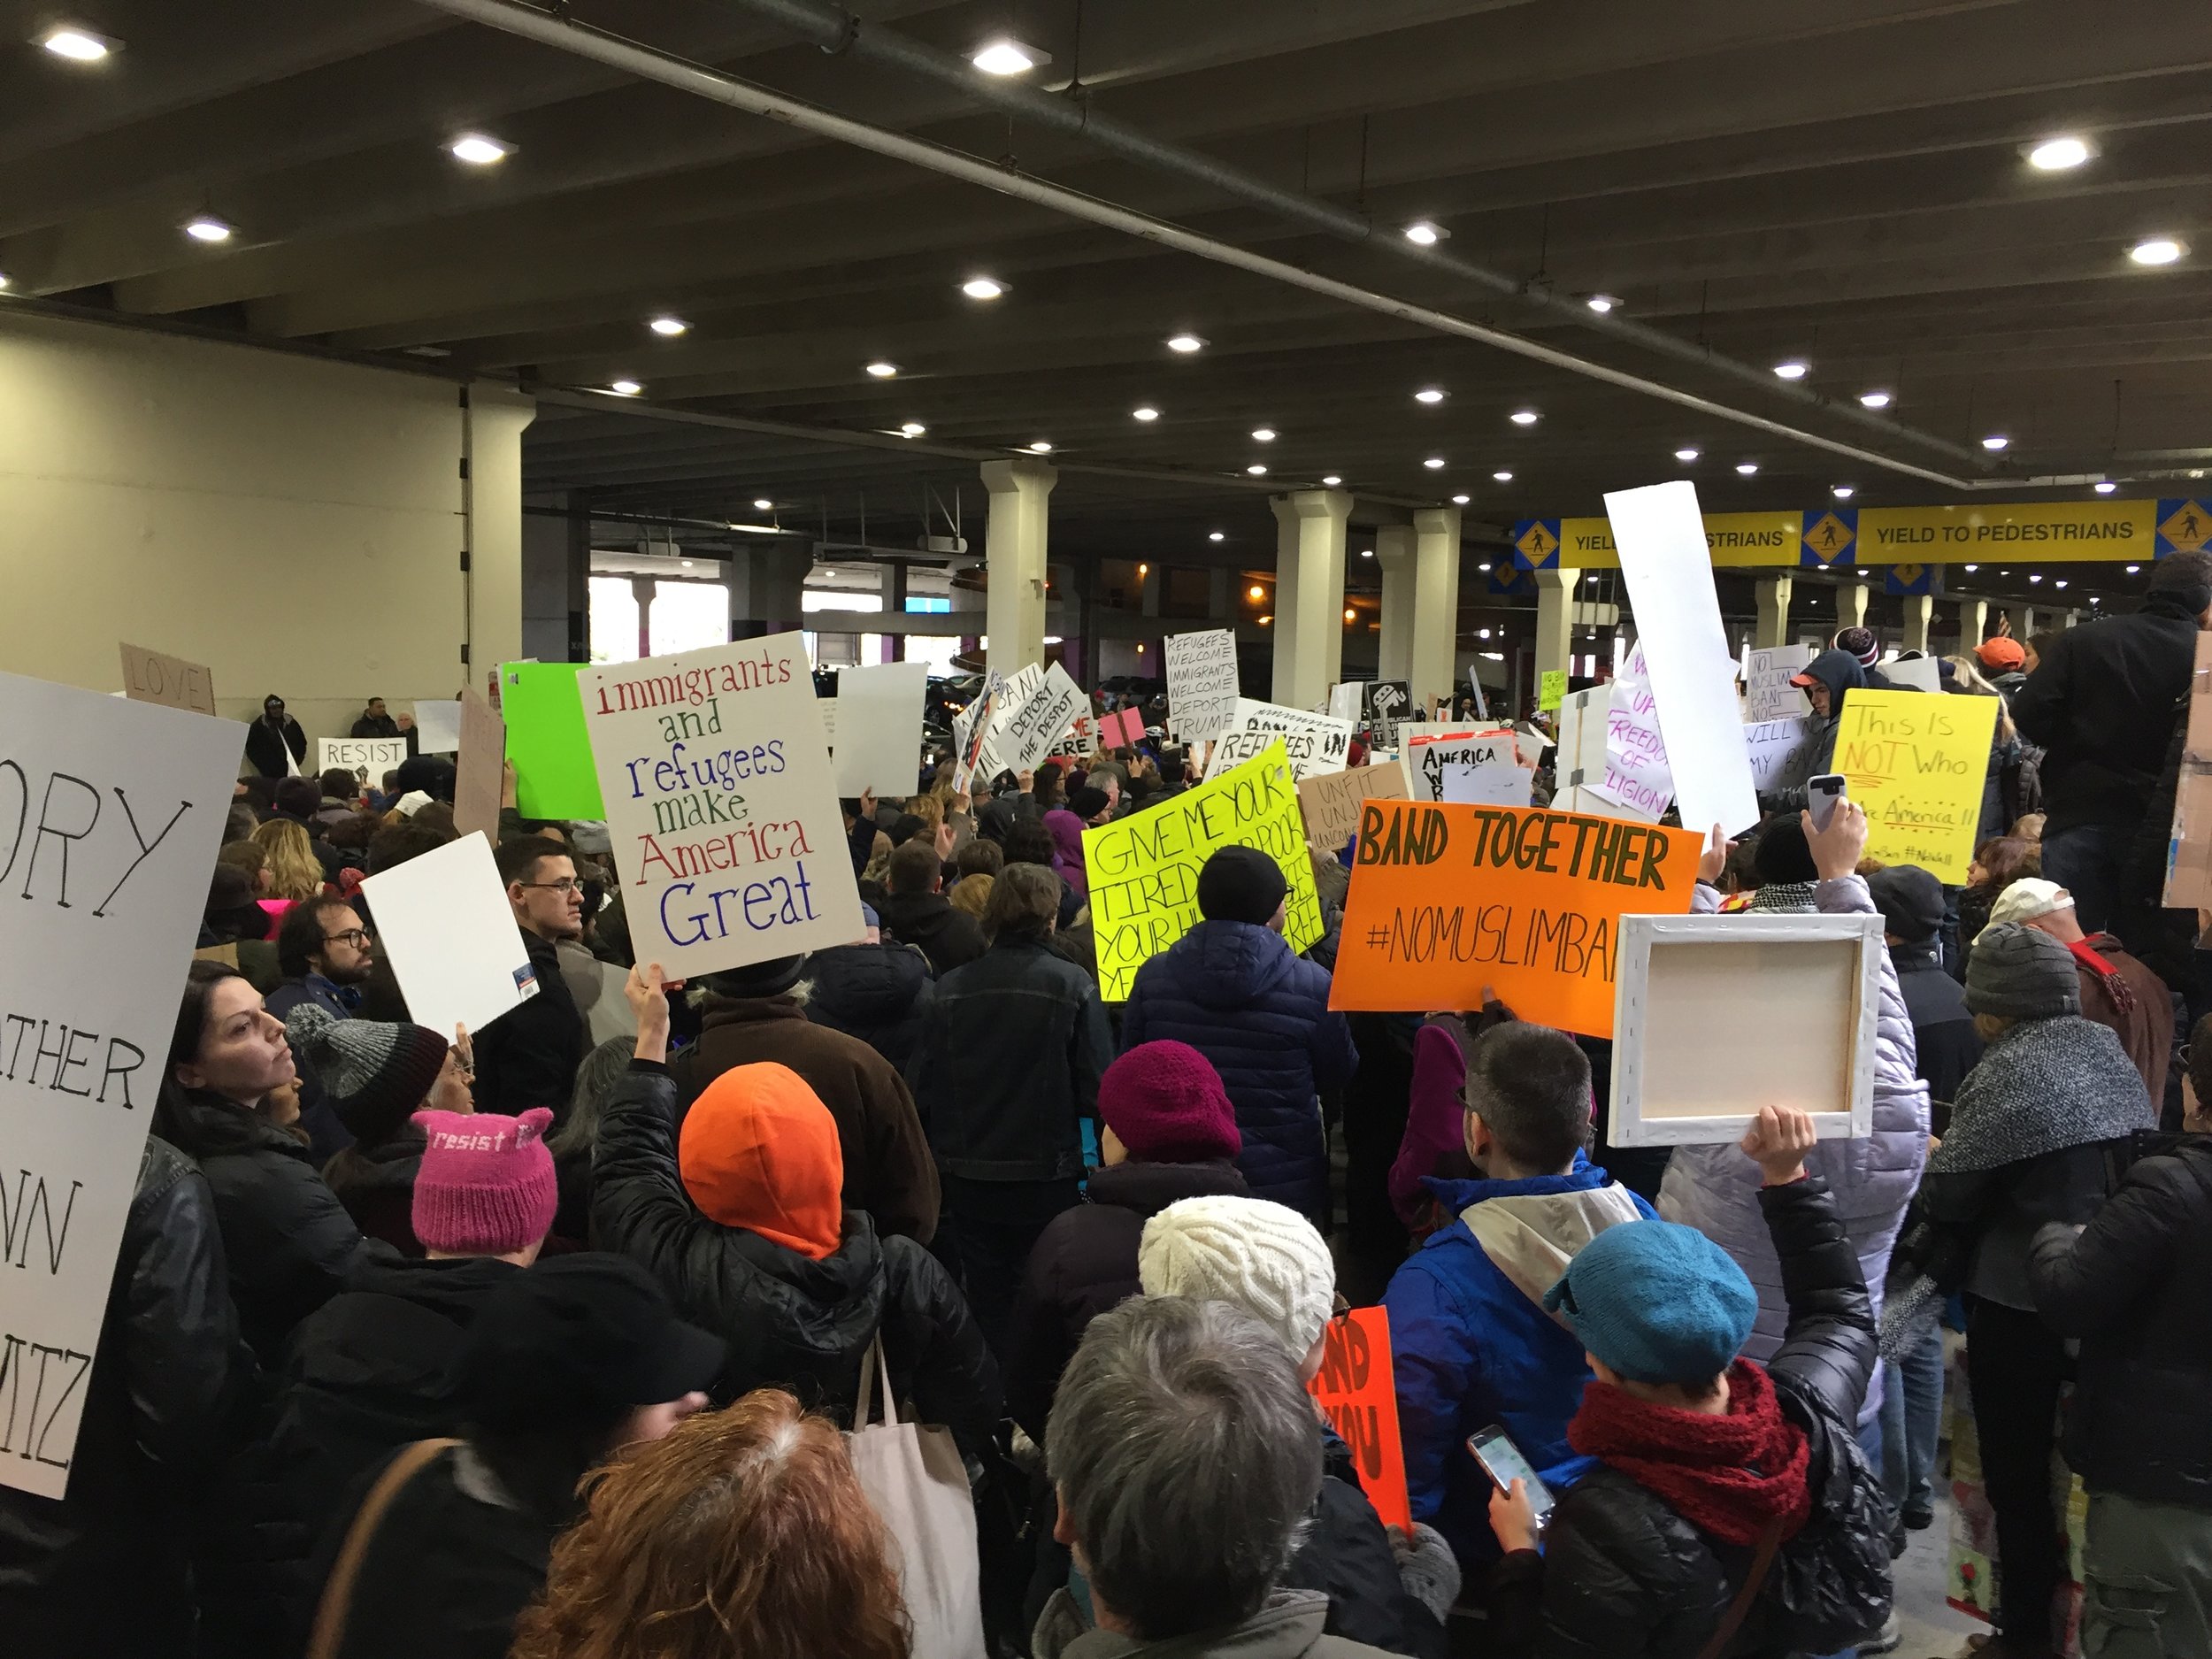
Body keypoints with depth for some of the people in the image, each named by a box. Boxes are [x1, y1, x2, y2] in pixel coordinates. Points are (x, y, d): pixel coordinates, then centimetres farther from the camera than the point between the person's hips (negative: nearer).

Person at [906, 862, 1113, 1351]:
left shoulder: (951, 987, -6)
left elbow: (921, 1089, -2)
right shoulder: (1073, 985, -13)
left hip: (968, 1178, 2)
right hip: (1047, 1178, -2)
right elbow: (1097, 1090, -14)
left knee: (986, 1305, 15)